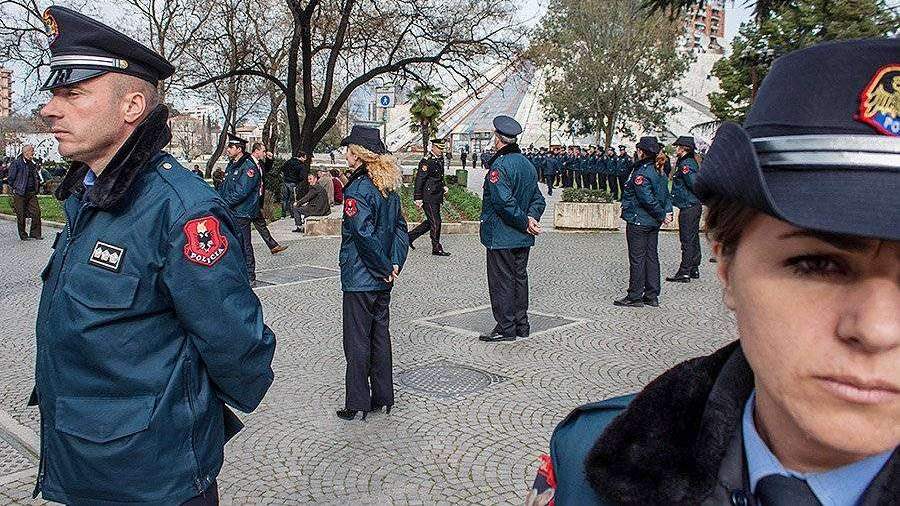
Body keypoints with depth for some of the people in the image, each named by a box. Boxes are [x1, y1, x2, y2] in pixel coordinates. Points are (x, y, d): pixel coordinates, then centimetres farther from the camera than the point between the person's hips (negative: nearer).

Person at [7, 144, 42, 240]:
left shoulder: (33, 164, 13)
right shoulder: (16, 163, -6)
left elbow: (37, 177, 23)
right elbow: (11, 178, -5)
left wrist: (37, 187, 12)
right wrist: (14, 189, -7)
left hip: (32, 193, 5)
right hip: (20, 194, -5)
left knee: (36, 212, -3)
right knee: (21, 215, 2)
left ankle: (35, 233, 6)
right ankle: (23, 235, 12)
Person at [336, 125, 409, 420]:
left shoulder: (357, 189, -17)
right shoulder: (389, 186, 8)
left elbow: (364, 235, -23)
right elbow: (400, 228, 8)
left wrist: (385, 267, -13)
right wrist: (394, 263, 1)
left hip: (359, 278, -8)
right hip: (383, 279, 8)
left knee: (357, 340, 2)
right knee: (380, 334, 15)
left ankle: (357, 404, 11)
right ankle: (383, 397, 24)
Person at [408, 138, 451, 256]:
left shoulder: (440, 160, 12)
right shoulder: (427, 162, -15)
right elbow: (419, 180, -16)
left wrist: (443, 187, 13)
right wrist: (418, 198, -18)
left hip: (437, 197, 9)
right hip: (428, 198, -9)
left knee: (431, 222, 15)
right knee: (435, 222, -4)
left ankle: (410, 236, 28)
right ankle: (437, 249, 7)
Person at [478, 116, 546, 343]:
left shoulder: (499, 166, -16)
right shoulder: (527, 164, 11)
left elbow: (505, 202, -24)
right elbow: (538, 199, 12)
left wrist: (525, 222, -15)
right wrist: (531, 219, -2)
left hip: (500, 237, -8)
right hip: (523, 238, 8)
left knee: (501, 281, 0)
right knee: (519, 277, 15)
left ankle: (505, 328, 5)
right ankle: (521, 325, 23)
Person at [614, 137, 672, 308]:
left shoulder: (641, 173, -18)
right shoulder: (660, 172, 10)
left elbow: (647, 199, -22)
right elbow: (666, 195, 9)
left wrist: (662, 215, -13)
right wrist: (667, 212, 0)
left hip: (638, 221, -8)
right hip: (653, 223, 9)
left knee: (637, 258, -2)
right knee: (651, 256, 12)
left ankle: (635, 297, 5)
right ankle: (652, 296, 17)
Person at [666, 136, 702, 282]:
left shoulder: (685, 164, -16)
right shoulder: (692, 161, 13)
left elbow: (694, 183, -25)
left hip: (688, 208, -10)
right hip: (695, 206, 10)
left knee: (687, 240, -7)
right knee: (693, 238, 15)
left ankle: (684, 272, -3)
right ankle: (694, 269, 23)